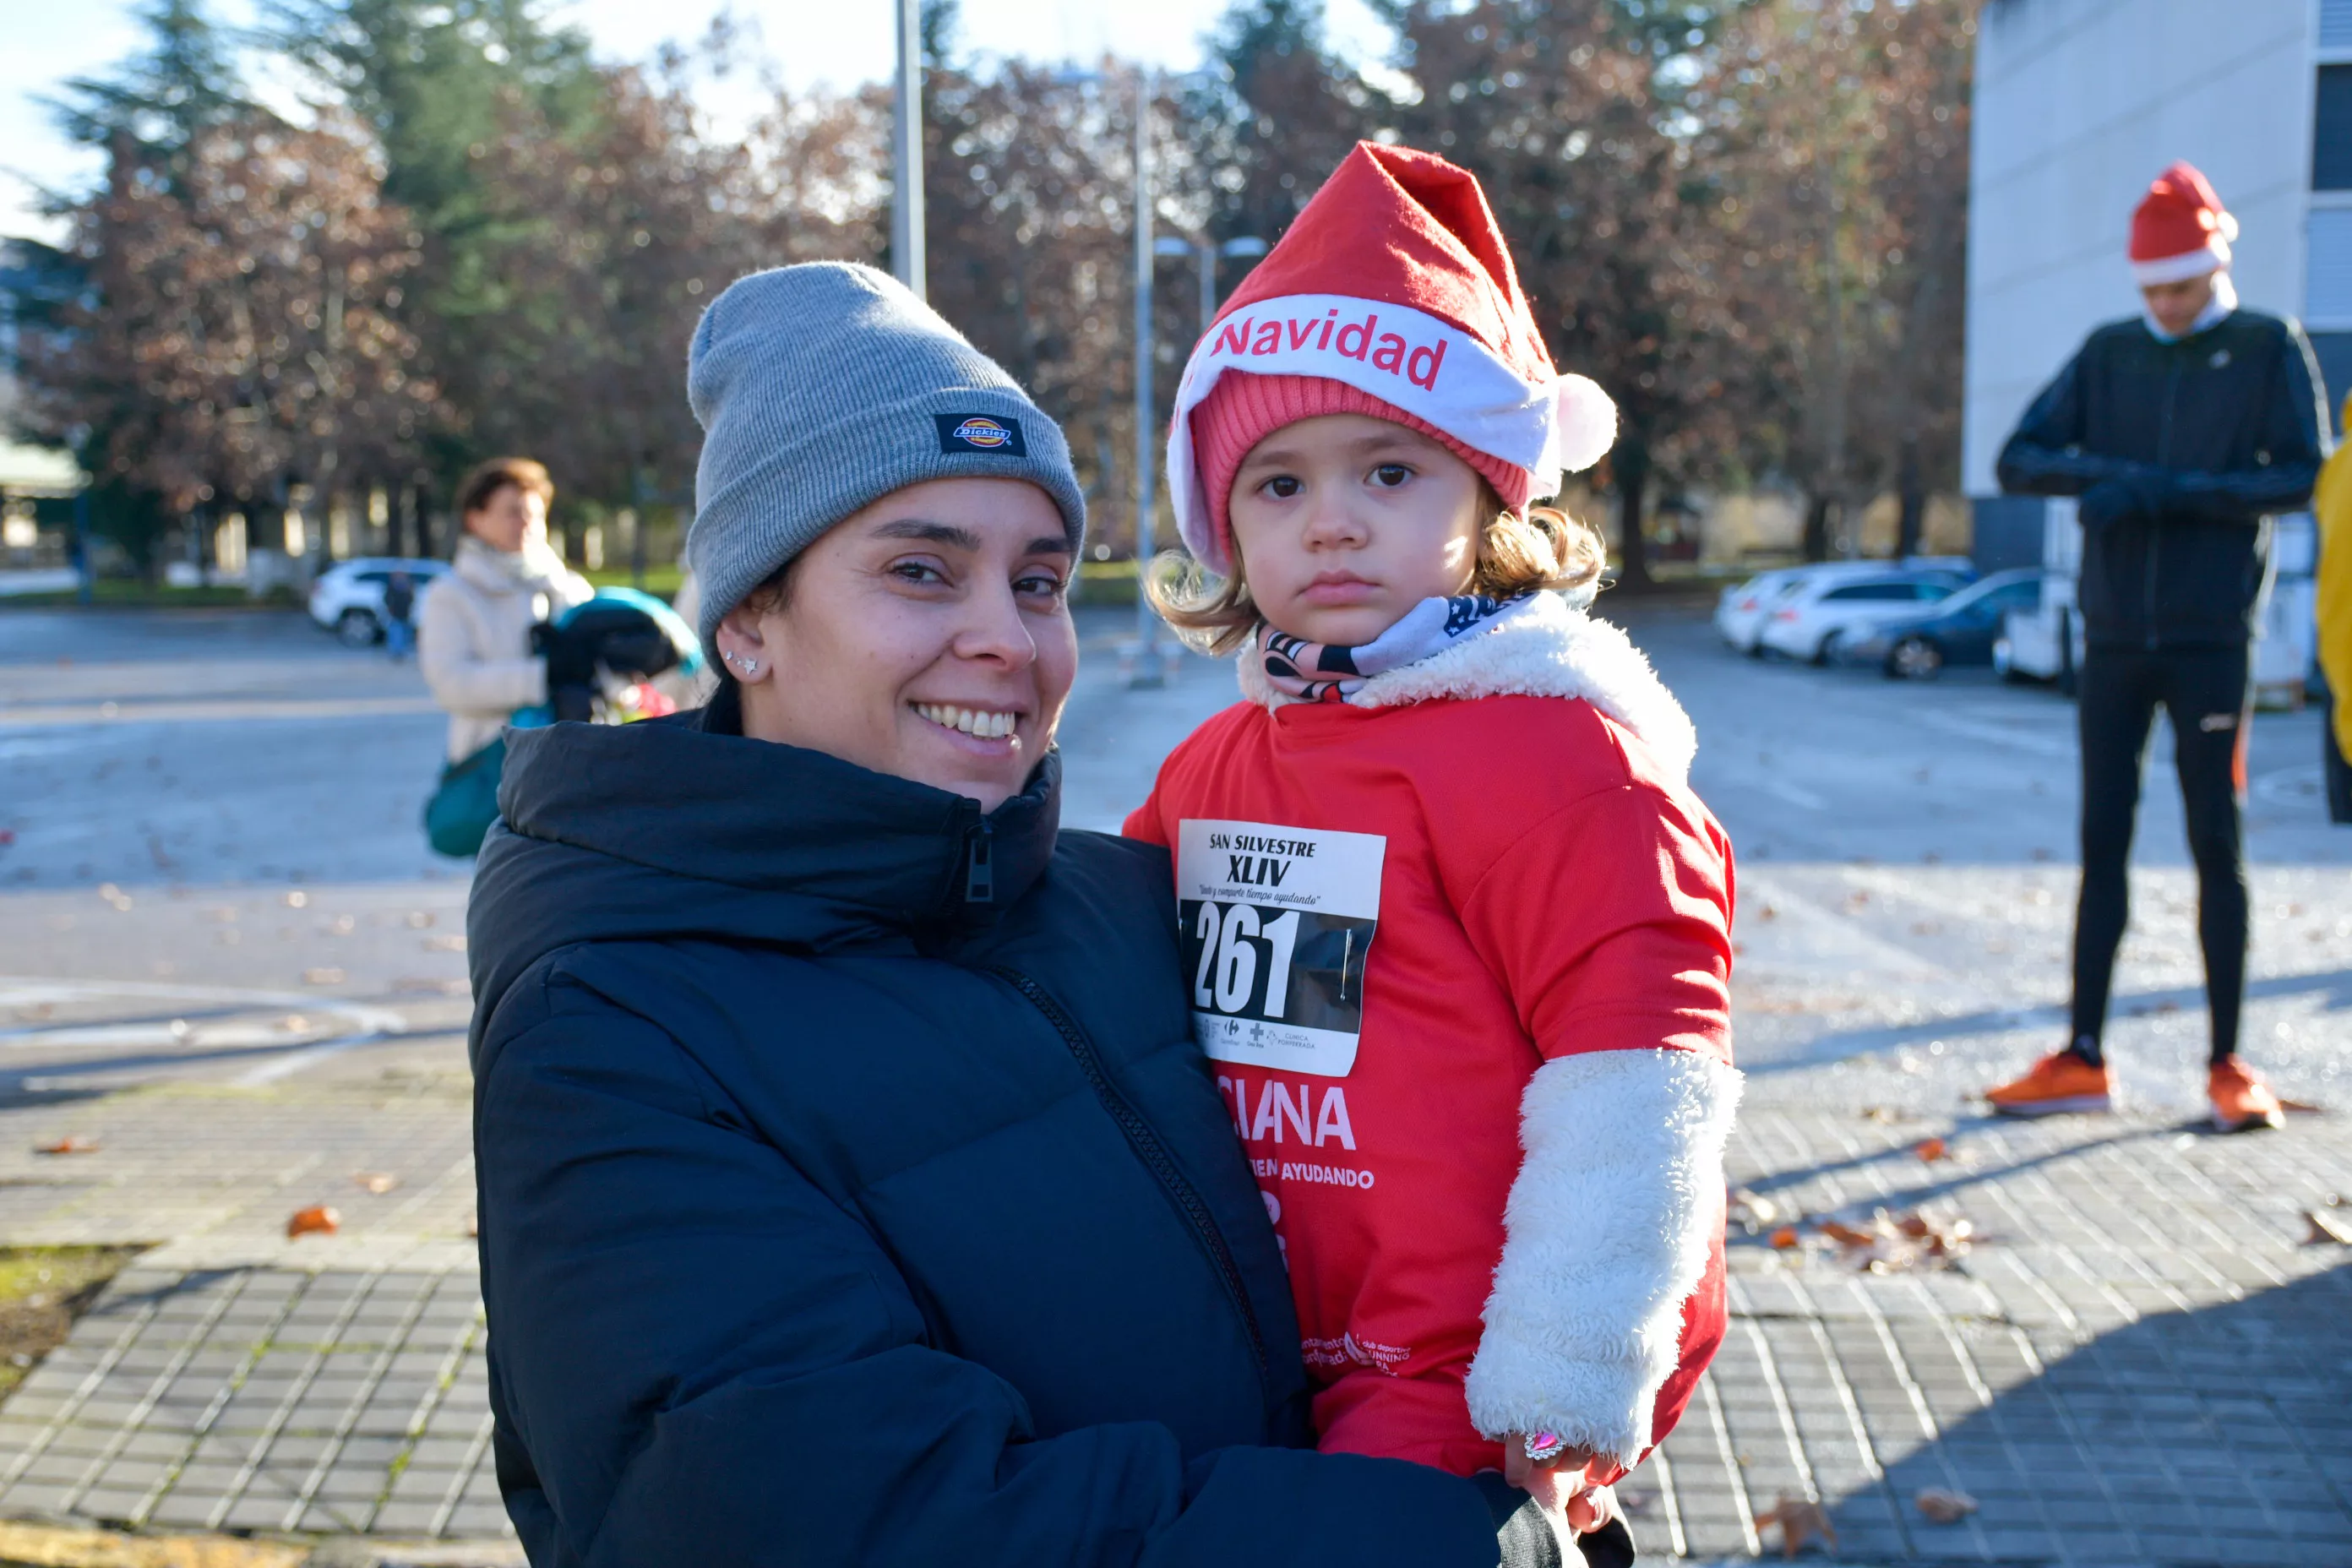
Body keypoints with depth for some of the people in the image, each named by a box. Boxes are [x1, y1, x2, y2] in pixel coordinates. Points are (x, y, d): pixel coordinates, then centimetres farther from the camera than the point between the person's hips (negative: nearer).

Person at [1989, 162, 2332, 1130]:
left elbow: (2300, 476, -7)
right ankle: (2082, 1060, 10)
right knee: (2103, 841, 4)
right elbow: (2020, 460, 3)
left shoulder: (2269, 349, 2)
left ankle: (2228, 1065, 9)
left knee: (2217, 843, 0)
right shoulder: (2109, 352, 10)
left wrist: (2172, 491, -18)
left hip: (2211, 637, -3)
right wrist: (2105, 476, -16)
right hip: (2115, 635, 3)